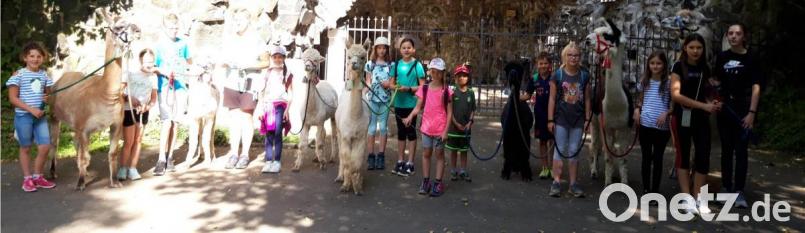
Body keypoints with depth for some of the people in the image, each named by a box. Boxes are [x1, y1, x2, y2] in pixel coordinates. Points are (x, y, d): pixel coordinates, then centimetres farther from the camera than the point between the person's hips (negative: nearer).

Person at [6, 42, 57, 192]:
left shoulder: (44, 74, 6)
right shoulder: (19, 74, -8)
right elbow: (13, 98, -10)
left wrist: (48, 98, -6)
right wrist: (31, 109, -19)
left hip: (40, 116, 4)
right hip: (23, 116, -4)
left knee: (45, 147, 1)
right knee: (25, 148, 7)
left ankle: (37, 177, 18)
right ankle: (27, 179, 19)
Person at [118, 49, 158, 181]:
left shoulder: (153, 77, 4)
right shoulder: (131, 73, -9)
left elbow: (154, 97, 4)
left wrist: (148, 106, -16)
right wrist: (129, 98, -26)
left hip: (143, 111, 4)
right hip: (129, 110, -4)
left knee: (138, 140, 8)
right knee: (128, 142, -3)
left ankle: (132, 169, 15)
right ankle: (122, 169, 10)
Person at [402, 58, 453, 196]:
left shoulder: (446, 91, -7)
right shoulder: (424, 89, 0)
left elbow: (449, 112, -6)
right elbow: (418, 107, 1)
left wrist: (445, 130, -11)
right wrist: (410, 117, -18)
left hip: (440, 130, -3)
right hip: (426, 128, 3)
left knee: (439, 155, 7)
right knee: (426, 154, 11)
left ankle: (438, 183, 13)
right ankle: (426, 181, 21)